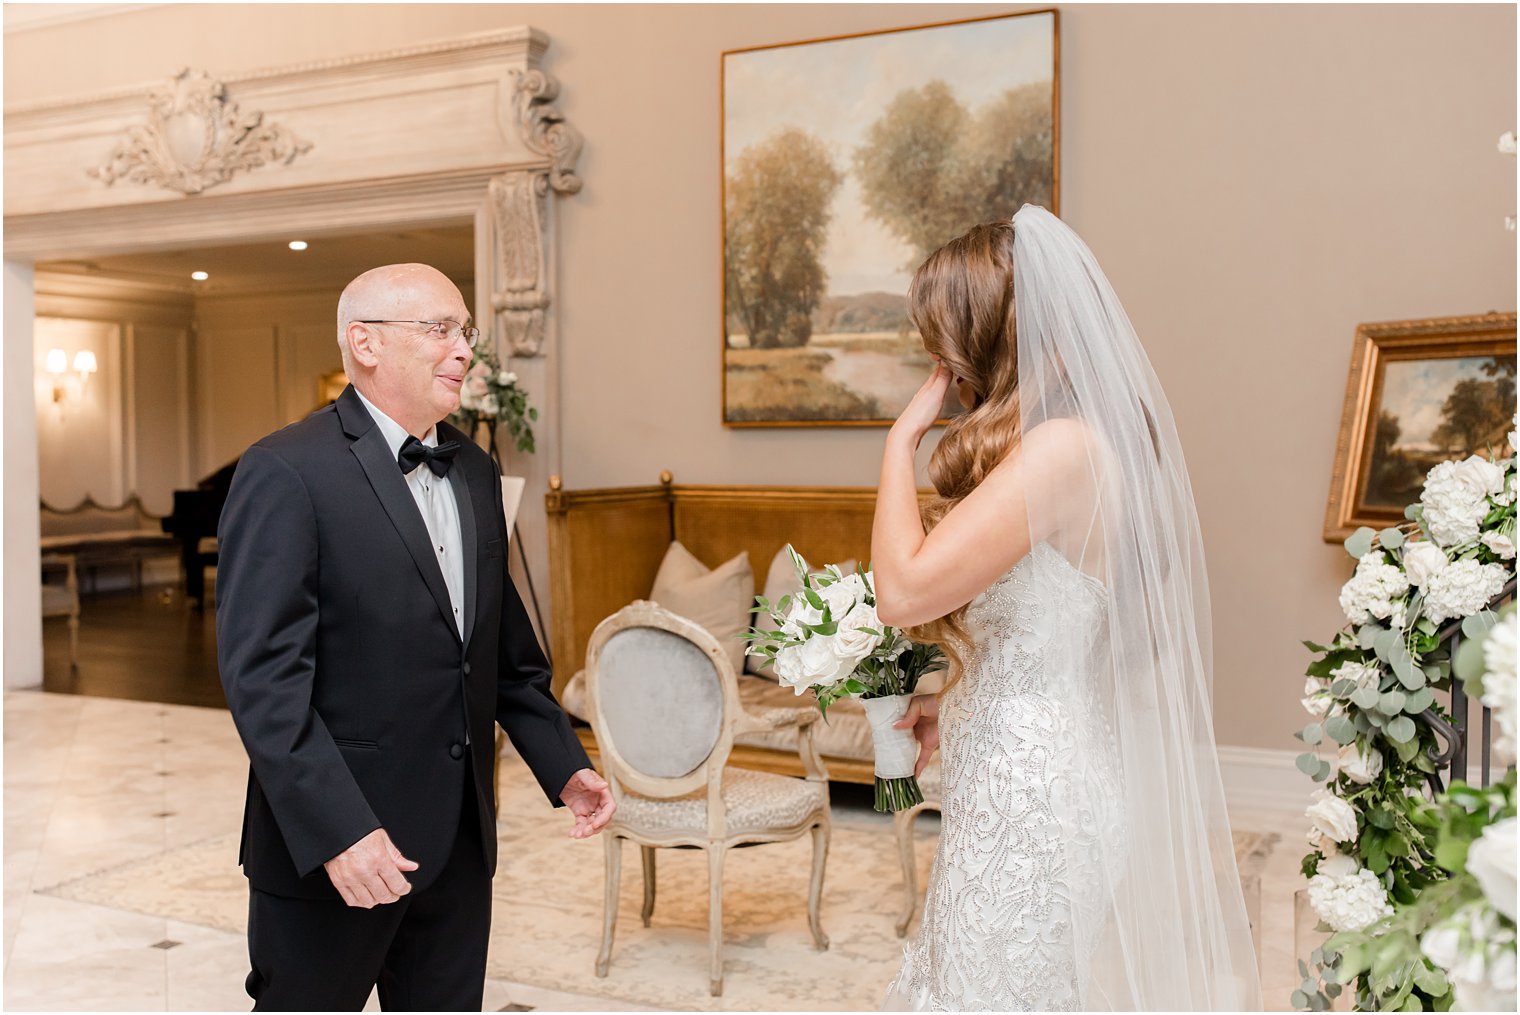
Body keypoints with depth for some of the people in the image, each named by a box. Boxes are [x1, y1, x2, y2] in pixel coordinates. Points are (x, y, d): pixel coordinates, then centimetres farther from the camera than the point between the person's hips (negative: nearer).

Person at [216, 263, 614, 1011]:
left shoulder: (474, 471, 10)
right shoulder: (286, 473, -13)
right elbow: (263, 676, -19)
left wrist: (563, 765, 10)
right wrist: (335, 830, -24)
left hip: (459, 838, 7)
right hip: (333, 842, -6)